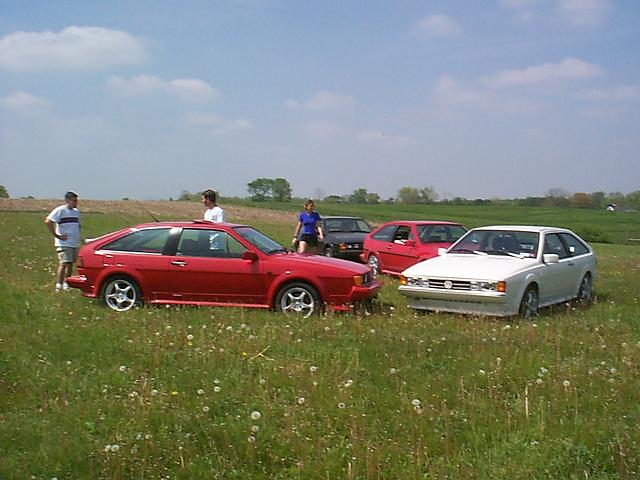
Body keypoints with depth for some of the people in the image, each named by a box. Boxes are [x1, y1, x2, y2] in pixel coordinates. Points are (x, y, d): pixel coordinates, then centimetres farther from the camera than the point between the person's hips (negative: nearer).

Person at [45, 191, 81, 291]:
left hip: (74, 244, 8)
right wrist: (56, 235, -15)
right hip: (64, 244, -8)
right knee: (64, 264, -14)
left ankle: (66, 284, 18)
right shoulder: (60, 210, -7)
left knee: (70, 264, 10)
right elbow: (48, 221, -16)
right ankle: (58, 285, -13)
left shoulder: (76, 211, 17)